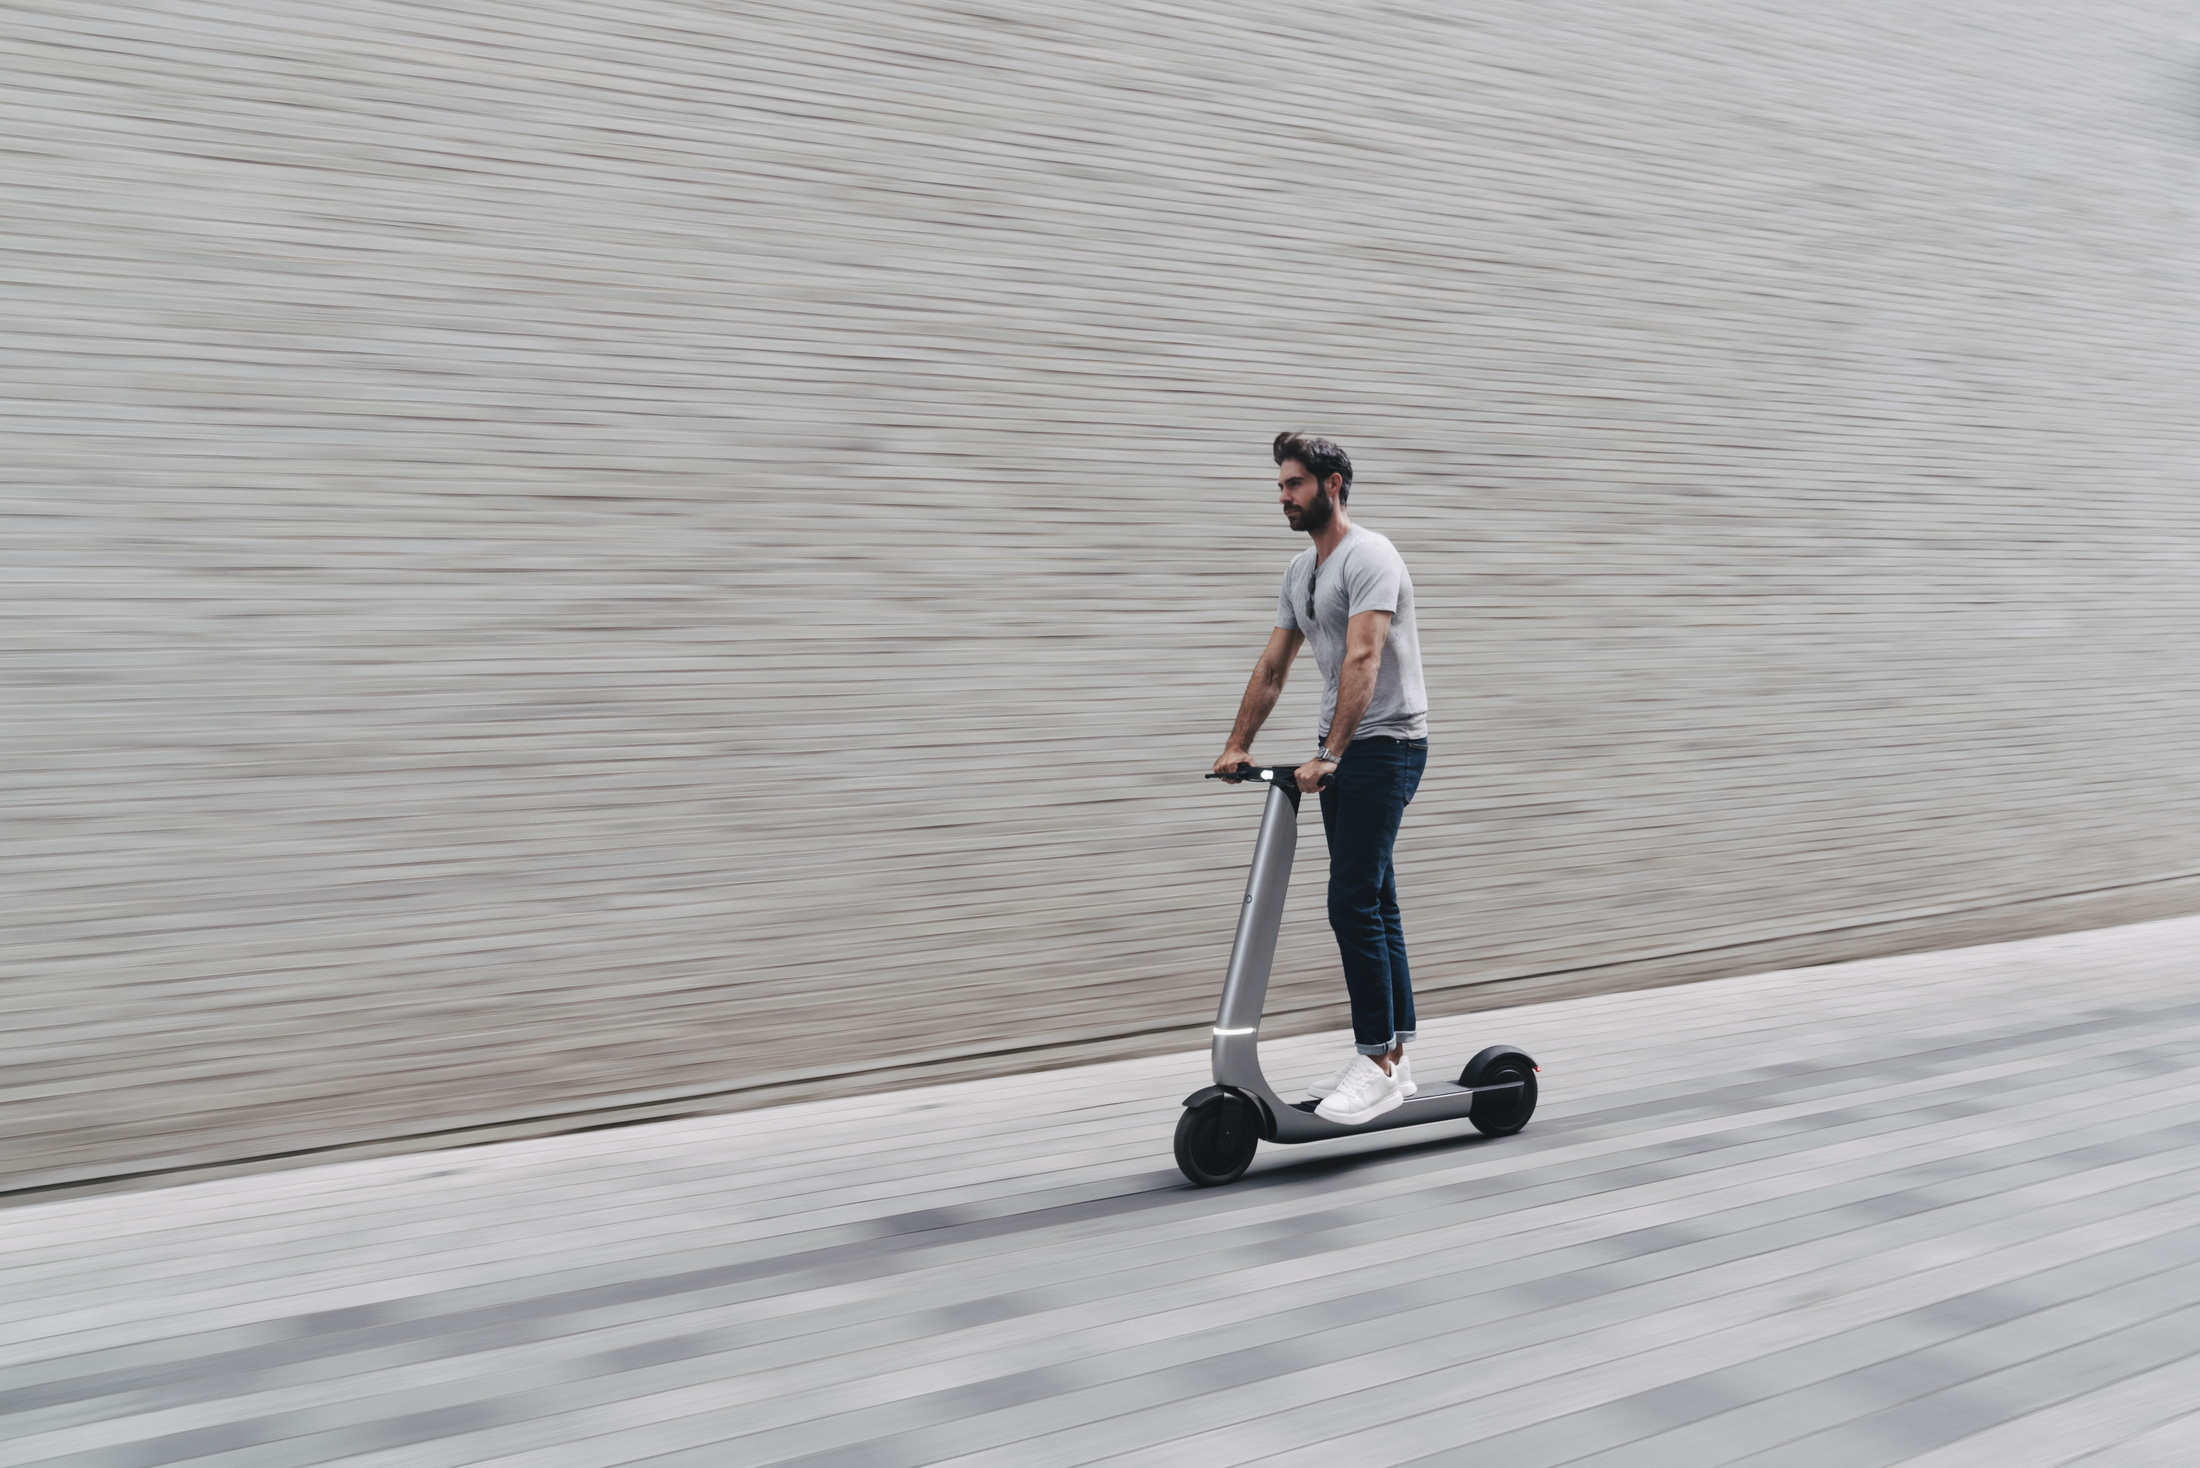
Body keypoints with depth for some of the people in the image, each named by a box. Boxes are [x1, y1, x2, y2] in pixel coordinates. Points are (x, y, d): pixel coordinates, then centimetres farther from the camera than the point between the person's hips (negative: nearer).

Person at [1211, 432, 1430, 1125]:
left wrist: (1329, 755, -34)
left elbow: (1362, 660, -27)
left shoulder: (1368, 557, -16)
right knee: (1371, 901, 11)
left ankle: (1379, 1065, -10)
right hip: (1344, 751, 10)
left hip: (1386, 744, -10)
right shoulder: (1299, 570, 15)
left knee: (1353, 902, -15)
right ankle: (1391, 1054, 16)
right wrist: (1237, 746, 14)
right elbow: (1272, 667, 19)